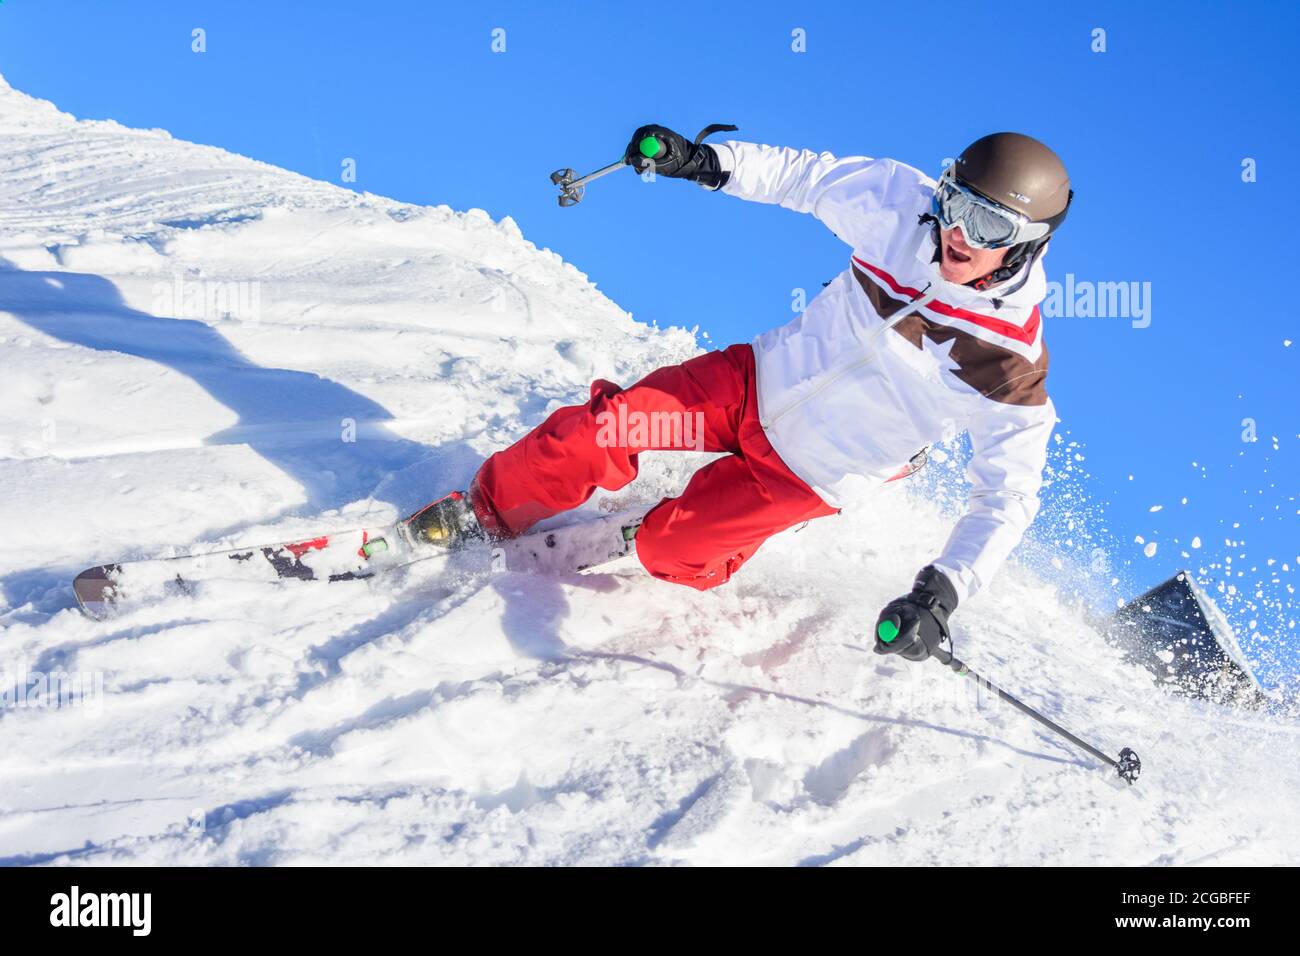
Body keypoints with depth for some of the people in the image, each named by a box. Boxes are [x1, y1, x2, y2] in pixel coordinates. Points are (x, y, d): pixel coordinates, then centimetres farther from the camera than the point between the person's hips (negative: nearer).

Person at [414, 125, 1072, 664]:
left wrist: (940, 593, -33)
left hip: (806, 473, -3)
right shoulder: (899, 201, -18)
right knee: (608, 428, -11)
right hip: (761, 380, 3)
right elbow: (804, 177, -1)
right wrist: (707, 163, -13)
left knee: (669, 554, -9)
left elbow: (1008, 496, -20)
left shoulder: (1011, 363, -25)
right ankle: (486, 516, 12)